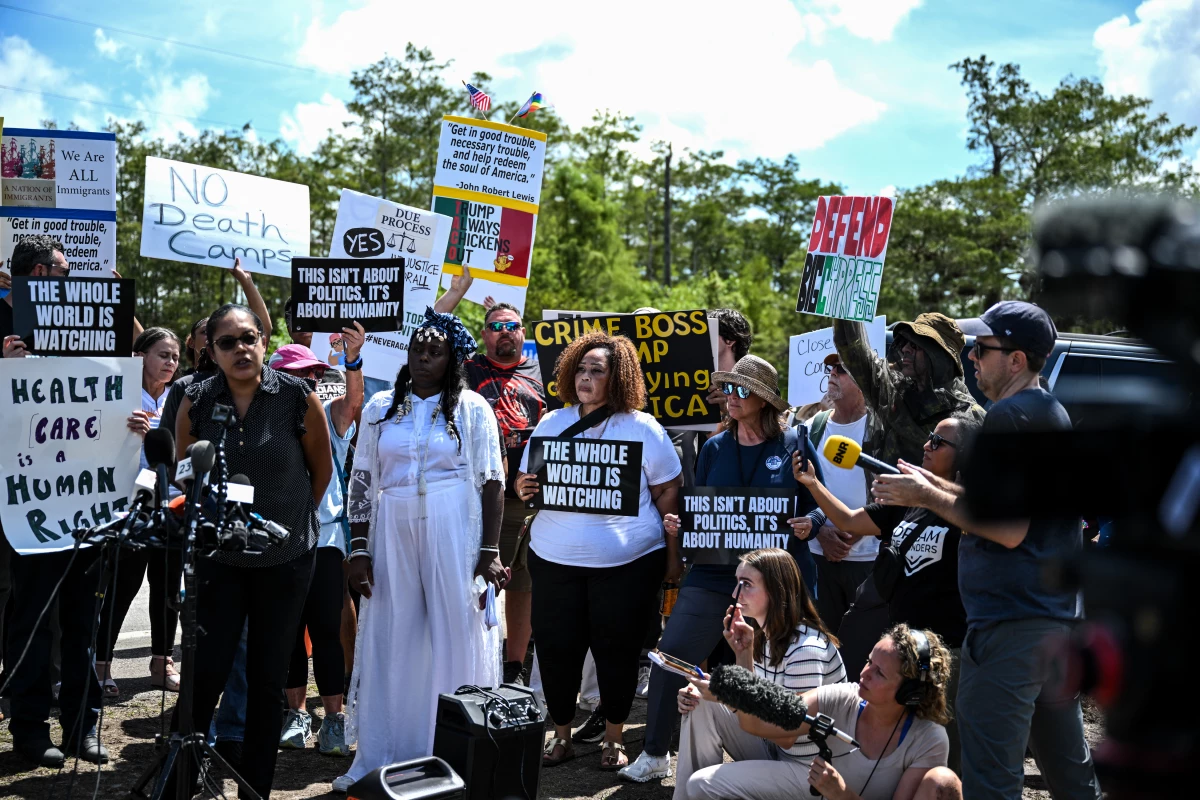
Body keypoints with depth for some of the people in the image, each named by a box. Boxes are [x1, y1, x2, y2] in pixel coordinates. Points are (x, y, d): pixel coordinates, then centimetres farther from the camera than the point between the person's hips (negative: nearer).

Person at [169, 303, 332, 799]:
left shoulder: (299, 398, -9)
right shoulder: (196, 402, -5)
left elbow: (321, 470, 4)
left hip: (285, 559, 0)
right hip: (217, 558, 0)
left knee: (267, 680, 9)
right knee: (204, 674, -2)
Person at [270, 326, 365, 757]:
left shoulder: (331, 416, 2)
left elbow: (354, 399, -19)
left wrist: (353, 358, -36)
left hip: (325, 536, -2)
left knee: (326, 629, -2)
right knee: (290, 630, 9)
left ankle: (333, 720, 3)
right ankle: (296, 713, 20)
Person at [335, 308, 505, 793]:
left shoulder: (472, 408, 2)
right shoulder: (380, 407, 11)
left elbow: (492, 482, -1)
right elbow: (362, 482, 10)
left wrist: (490, 551, -8)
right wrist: (358, 549, 3)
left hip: (455, 530, -2)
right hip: (392, 531, 3)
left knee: (456, 637, 1)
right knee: (389, 640, 5)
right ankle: (379, 758, 16)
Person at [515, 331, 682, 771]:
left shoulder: (643, 428, -1)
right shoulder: (552, 423, 8)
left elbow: (668, 492, 0)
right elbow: (527, 482, 14)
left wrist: (673, 554, -4)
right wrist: (524, 489, -10)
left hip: (627, 561, -3)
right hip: (555, 558, 3)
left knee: (617, 648, 4)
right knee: (556, 646, 5)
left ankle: (614, 738, 22)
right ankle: (561, 734, 22)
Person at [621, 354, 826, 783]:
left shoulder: (792, 445, -1)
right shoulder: (714, 448, 10)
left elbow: (817, 506, 3)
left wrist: (806, 524, -17)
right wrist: (677, 523, -3)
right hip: (714, 571, 3)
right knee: (671, 655, -5)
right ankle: (654, 755, 11)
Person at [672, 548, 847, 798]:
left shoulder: (806, 650, -24)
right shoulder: (765, 635, 3)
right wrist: (743, 654, -9)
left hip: (811, 771, -9)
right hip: (774, 750, 9)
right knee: (700, 705, -5)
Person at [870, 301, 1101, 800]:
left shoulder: (1009, 415, -13)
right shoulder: (1054, 413, 18)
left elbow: (1008, 529, -19)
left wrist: (927, 497, -10)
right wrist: (934, 487, 18)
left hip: (1008, 623, -11)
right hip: (1058, 616, 11)